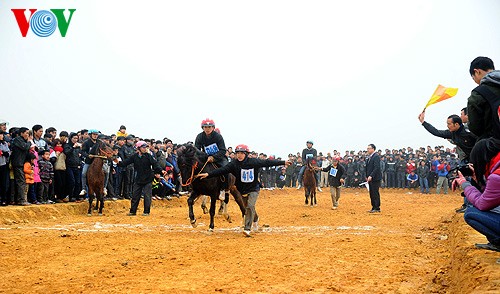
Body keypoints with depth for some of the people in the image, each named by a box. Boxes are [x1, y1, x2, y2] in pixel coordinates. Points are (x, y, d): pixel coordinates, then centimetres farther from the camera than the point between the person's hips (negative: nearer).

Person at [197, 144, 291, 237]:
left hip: (253, 189, -3)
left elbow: (267, 162, -10)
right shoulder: (234, 164, -15)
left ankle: (247, 229, -20)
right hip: (241, 190, 3)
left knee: (250, 206, -21)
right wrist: (208, 174, -36)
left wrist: (283, 162, -9)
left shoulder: (254, 162, -16)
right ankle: (255, 219, 50)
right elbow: (221, 170, -24)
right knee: (246, 209, 17)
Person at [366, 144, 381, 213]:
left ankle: (377, 208, -1)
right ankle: (374, 208, 16)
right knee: (371, 194, 11)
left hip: (375, 178, -9)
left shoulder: (376, 156, -13)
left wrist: (371, 176, -24)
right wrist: (367, 176, 13)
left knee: (375, 193, -6)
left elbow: (376, 168, -20)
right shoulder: (370, 157, 16)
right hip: (370, 178, 9)